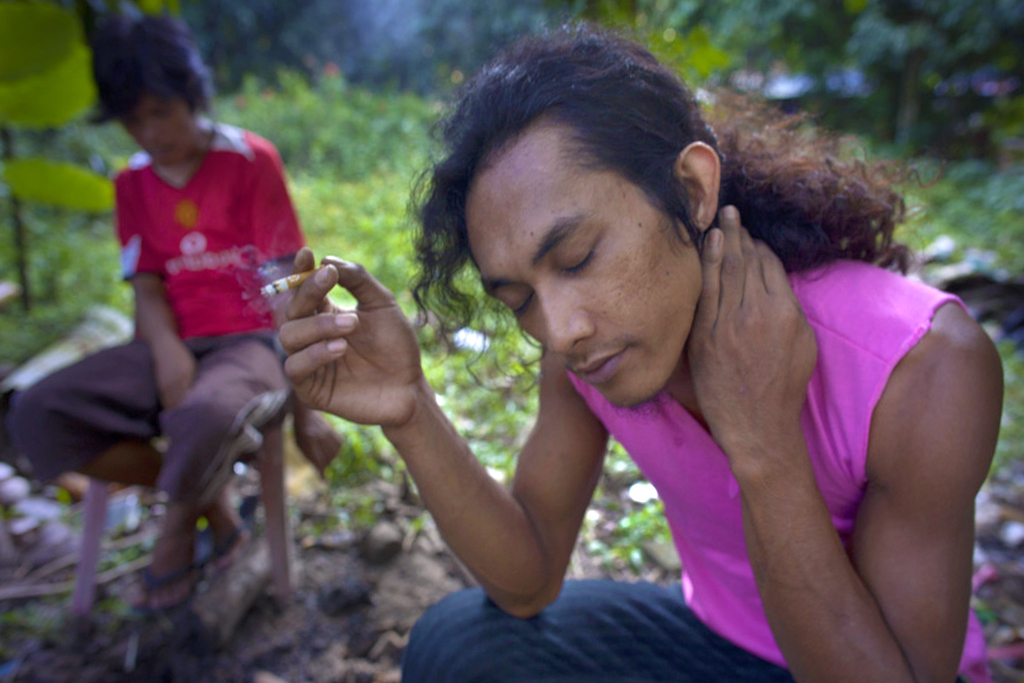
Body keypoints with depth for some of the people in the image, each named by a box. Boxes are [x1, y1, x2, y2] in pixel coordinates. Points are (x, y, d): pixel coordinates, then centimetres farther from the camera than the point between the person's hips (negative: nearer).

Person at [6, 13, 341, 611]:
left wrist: (306, 406, -11)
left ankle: (182, 520, -2)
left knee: (207, 417, -39)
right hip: (172, 346, 6)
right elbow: (147, 287, 7)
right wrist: (169, 355, -17)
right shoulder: (133, 183, 14)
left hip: (248, 342, -5)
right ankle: (211, 501, -4)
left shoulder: (250, 160, -2)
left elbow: (287, 288, -7)